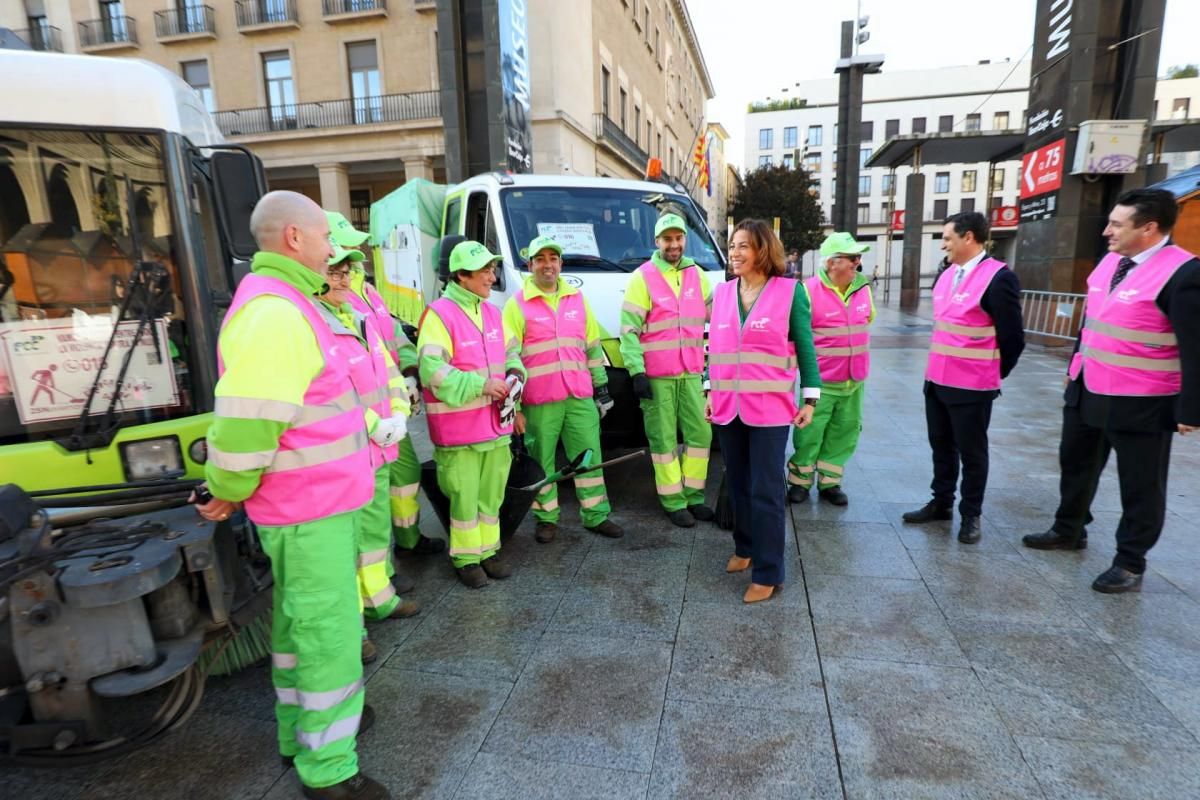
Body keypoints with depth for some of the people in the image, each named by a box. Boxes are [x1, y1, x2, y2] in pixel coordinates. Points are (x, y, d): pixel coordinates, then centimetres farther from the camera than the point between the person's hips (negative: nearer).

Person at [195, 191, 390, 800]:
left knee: (300, 622, 22)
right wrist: (229, 495, -11)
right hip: (311, 508, -10)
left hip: (315, 498, 10)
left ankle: (302, 730, 40)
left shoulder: (289, 304, 13)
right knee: (330, 632, 1)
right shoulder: (274, 315, -23)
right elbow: (243, 426, -26)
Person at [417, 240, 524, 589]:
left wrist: (515, 373, 0)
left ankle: (487, 551, 33)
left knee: (491, 494, 17)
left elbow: (510, 350, 22)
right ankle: (466, 558, 23)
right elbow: (432, 370, -21)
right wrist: (480, 384, -23)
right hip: (459, 429, -7)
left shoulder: (491, 311, 11)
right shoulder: (439, 314, -14)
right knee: (464, 497, 5)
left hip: (496, 423, 7)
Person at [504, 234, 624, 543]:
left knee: (590, 456, 8)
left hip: (580, 397, 4)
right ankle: (546, 518, 24)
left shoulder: (577, 299, 12)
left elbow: (593, 346, 17)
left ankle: (597, 516, 22)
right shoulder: (517, 305, -2)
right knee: (541, 462, 7)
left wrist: (601, 386, 15)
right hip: (539, 401, -3)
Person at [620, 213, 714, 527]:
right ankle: (673, 502, 14)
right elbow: (629, 329, -9)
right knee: (664, 439, 2)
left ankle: (693, 496, 23)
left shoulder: (697, 274, 11)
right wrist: (636, 371, -16)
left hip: (692, 373, 5)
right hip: (656, 375, -5)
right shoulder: (642, 277, -5)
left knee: (701, 433, 8)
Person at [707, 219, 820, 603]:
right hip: (728, 406, 4)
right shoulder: (723, 292, 9)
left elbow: (805, 346, 0)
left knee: (766, 491, -1)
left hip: (770, 407, -4)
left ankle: (768, 573, 10)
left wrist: (810, 398, -3)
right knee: (738, 484, 15)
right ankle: (744, 547, 34)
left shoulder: (790, 291, -3)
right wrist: (712, 393, 13)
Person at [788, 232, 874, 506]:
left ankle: (829, 483, 26)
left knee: (844, 434, 11)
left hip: (854, 382, 6)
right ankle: (799, 482, 19)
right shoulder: (810, 291, -14)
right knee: (809, 434, 1)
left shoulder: (864, 289, 4)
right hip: (820, 382, -5)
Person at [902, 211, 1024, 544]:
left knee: (971, 452, 7)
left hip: (972, 386, -7)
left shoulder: (998, 278, -15)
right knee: (941, 446, 18)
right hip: (936, 380, 7)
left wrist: (993, 375, 1)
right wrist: (937, 368, 16)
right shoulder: (947, 275, 8)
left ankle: (971, 515, 23)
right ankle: (940, 503, 33)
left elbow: (1013, 337, -11)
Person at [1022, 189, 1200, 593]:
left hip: (1140, 403, -7)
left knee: (1139, 484, 8)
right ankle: (1068, 530, 40)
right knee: (1075, 464, 20)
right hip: (1087, 390, 8)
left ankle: (1130, 562, 23)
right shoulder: (1109, 262, 5)